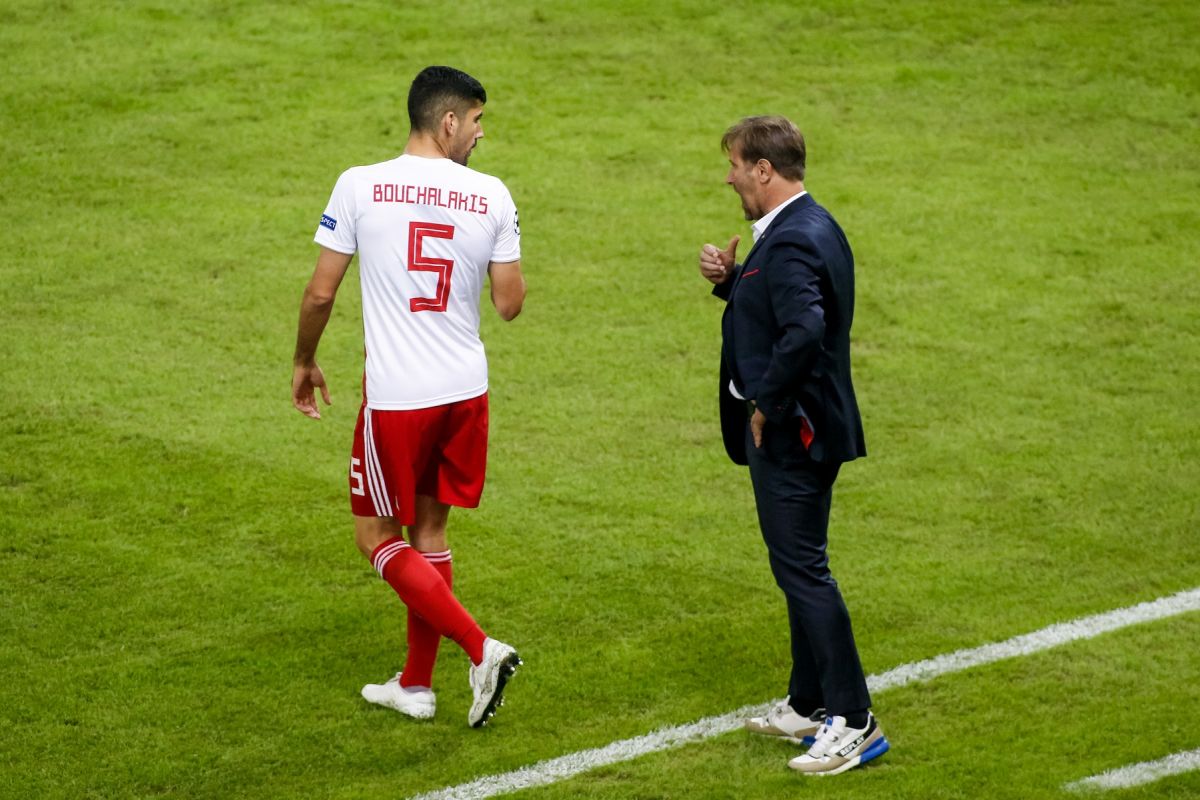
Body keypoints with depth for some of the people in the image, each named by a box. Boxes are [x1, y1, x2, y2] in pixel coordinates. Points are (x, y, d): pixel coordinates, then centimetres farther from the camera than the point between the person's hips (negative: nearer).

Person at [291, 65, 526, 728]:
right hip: (466, 391, 4)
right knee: (429, 531, 18)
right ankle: (416, 684, 25)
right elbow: (510, 304, 1)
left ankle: (481, 649, -5)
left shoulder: (360, 186, -9)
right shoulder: (491, 196, -4)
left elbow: (320, 292, -6)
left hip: (395, 398, -4)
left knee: (378, 538, 9)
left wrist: (305, 362, 11)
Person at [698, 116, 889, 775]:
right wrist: (729, 279, 2)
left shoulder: (792, 242, -21)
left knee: (803, 569, -6)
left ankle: (854, 721, -4)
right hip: (802, 430, 11)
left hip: (789, 432, -11)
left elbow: (804, 330, -35)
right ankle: (809, 706, 27)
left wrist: (765, 407, -24)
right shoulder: (810, 226, 12)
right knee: (799, 567, 17)